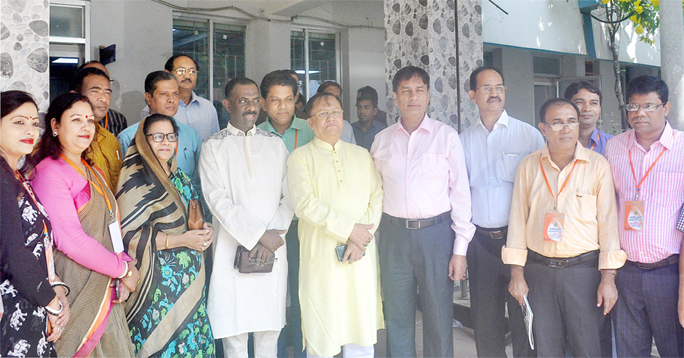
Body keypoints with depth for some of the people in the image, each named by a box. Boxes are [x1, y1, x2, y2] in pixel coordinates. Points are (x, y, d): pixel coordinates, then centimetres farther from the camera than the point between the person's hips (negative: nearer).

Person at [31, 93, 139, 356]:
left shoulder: (93, 173, 16)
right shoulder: (49, 172, -12)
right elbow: (71, 240, -20)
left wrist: (124, 266, -2)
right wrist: (124, 269, -12)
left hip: (106, 292, 8)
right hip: (75, 290, -8)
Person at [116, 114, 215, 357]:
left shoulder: (177, 175, 13)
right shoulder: (137, 179, -10)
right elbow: (128, 234, -16)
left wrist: (205, 230, 0)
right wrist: (181, 240, -19)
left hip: (189, 279, 7)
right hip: (158, 280, -7)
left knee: (190, 338, 10)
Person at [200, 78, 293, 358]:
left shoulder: (276, 144, 13)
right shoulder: (213, 147, 4)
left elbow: (289, 196, 7)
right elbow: (218, 200, -6)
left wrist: (271, 238, -6)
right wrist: (258, 236, -12)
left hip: (273, 251, 3)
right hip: (233, 249, -2)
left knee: (269, 330, 8)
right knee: (234, 335, 1)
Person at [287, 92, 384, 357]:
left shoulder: (361, 155, 16)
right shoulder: (300, 157, 4)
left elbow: (377, 198, 7)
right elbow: (305, 203, -9)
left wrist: (362, 239, -7)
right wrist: (348, 229, -13)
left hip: (362, 255, 3)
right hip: (321, 255, -3)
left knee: (362, 324, 5)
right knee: (321, 336, 1)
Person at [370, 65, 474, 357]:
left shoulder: (446, 136, 0)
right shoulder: (382, 140, 7)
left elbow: (460, 193, -1)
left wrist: (460, 249, -4)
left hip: (436, 231, -2)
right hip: (393, 233, 2)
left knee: (439, 317, 5)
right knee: (397, 316, 11)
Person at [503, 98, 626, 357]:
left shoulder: (597, 165, -2)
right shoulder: (528, 166, 3)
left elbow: (608, 221, -2)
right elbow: (518, 219, 4)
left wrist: (608, 277, -6)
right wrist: (517, 274, 2)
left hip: (584, 269, -1)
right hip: (538, 270, 2)